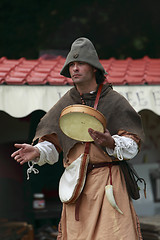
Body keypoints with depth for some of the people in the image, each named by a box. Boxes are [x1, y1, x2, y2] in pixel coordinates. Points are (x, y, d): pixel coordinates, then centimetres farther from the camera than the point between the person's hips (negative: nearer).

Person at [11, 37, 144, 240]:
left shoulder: (114, 101, 2)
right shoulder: (64, 105, 12)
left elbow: (132, 145, -1)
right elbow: (51, 144, 15)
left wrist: (111, 143, -20)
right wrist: (37, 151, -6)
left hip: (108, 183, -3)